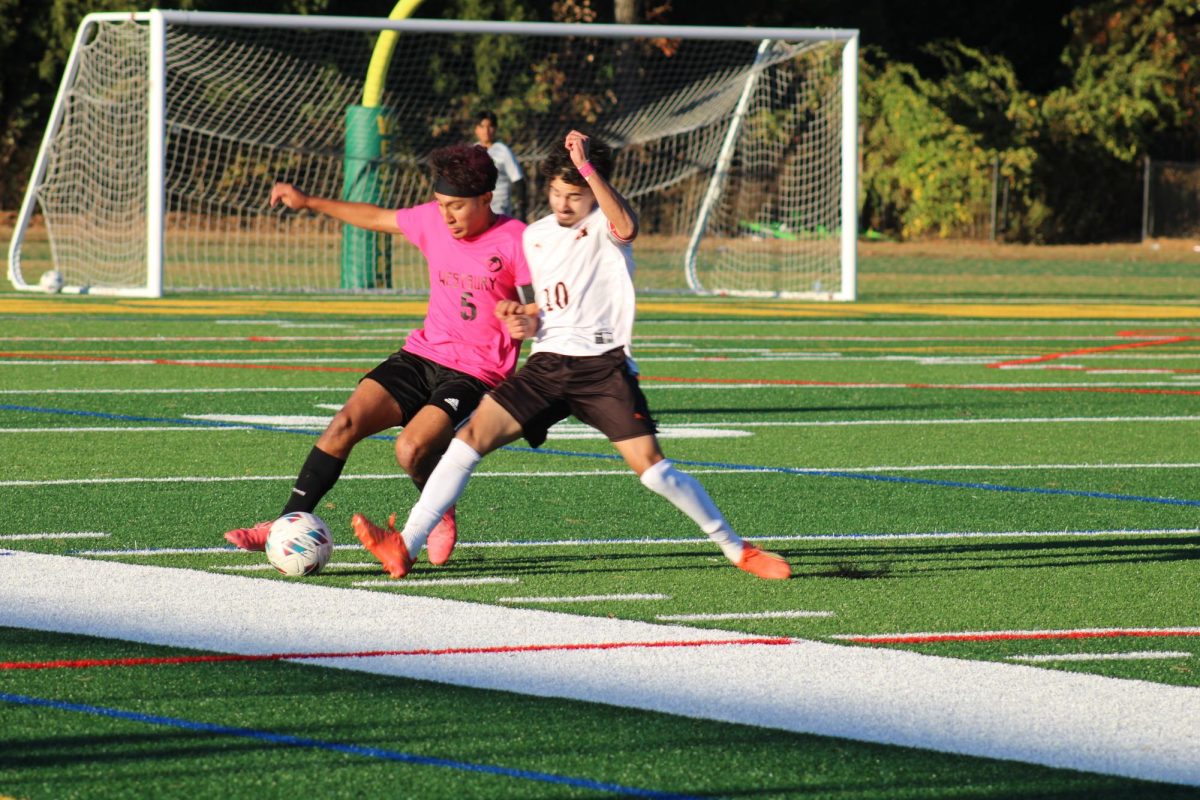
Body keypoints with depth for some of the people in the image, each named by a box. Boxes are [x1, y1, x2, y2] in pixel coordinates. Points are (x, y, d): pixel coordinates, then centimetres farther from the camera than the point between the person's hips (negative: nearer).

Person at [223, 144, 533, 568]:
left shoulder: (515, 240, -12)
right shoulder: (432, 220, 4)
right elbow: (377, 218, 22)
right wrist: (309, 203, 26)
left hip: (475, 374, -5)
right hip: (422, 355, 5)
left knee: (411, 447, -26)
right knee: (345, 424, -11)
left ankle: (441, 518, 6)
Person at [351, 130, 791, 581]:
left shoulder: (603, 225, -4)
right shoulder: (535, 236, 15)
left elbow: (625, 227, -32)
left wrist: (587, 167, -36)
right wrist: (529, 320, 7)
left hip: (603, 365, -5)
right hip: (547, 364, 5)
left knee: (651, 468, -14)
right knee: (472, 434, -11)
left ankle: (737, 550, 3)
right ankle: (404, 548, -14)